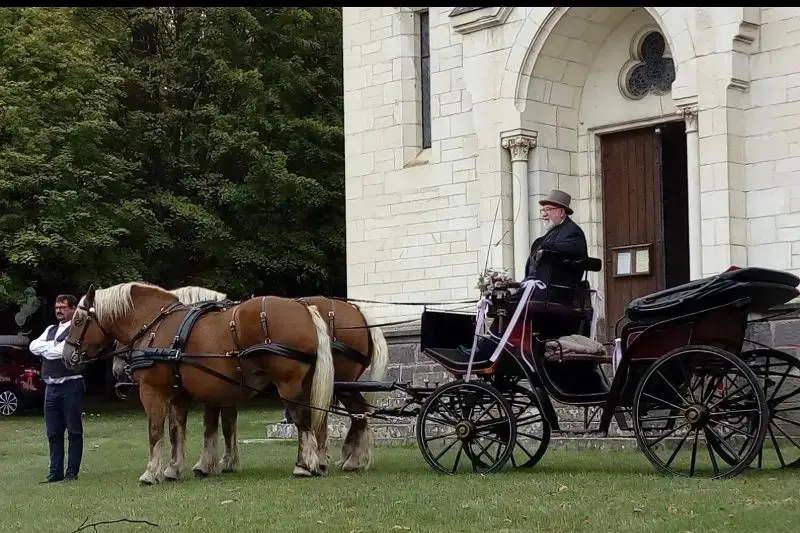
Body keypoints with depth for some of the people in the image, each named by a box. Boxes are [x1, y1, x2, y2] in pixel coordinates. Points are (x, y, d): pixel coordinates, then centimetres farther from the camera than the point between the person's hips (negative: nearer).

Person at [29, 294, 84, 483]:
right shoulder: (51, 330, 19)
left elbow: (64, 350, -18)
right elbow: (33, 346, 5)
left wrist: (45, 349, -3)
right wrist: (54, 345, -7)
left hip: (70, 385, -7)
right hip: (51, 387, 7)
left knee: (74, 431, 0)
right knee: (53, 432, 9)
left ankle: (72, 472, 4)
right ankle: (56, 471, 15)